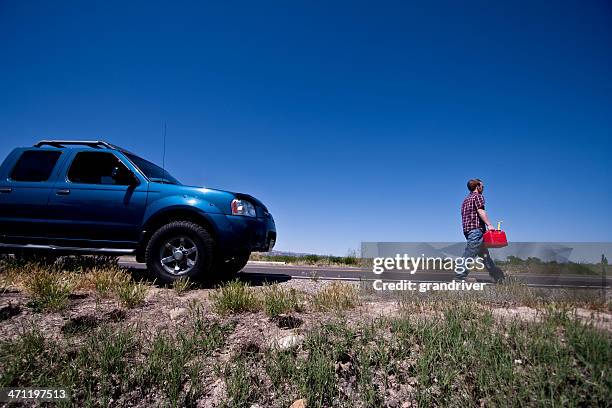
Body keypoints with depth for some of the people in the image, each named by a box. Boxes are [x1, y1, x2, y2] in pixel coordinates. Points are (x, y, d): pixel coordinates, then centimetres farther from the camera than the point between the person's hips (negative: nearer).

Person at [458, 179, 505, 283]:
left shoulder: (466, 199, 24)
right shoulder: (478, 196, -1)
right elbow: (480, 211, -16)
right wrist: (489, 224, -22)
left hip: (467, 229, 9)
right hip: (476, 229, -9)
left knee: (484, 254, 13)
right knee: (470, 253, -11)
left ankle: (498, 276, 22)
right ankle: (461, 275, -14)